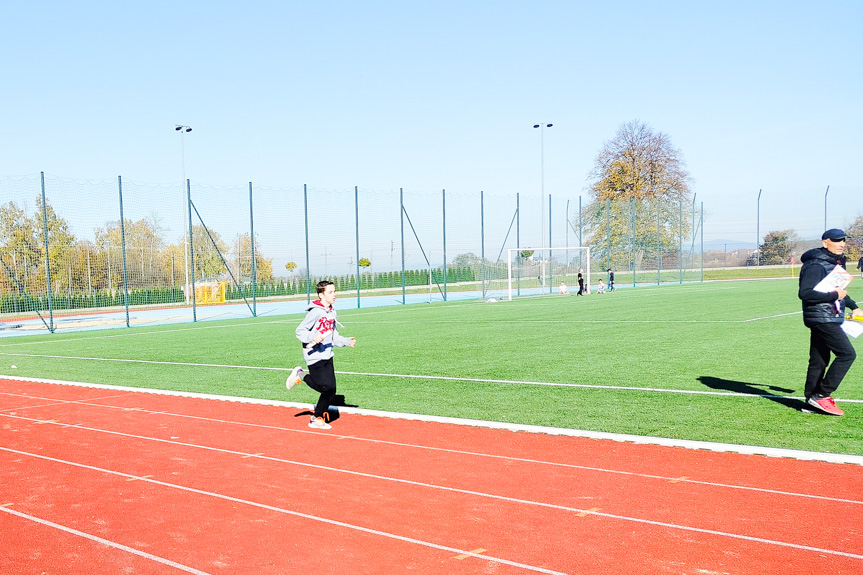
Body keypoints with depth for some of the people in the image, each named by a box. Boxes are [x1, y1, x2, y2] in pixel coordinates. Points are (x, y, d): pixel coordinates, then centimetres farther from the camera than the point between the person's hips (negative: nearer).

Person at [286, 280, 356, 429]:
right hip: (315, 356, -8)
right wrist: (312, 337, -30)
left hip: (327, 357, 8)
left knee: (331, 390, 5)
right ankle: (301, 375, 12)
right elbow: (300, 331, -13)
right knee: (325, 387, -12)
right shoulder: (315, 312, -13)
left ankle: (317, 419, 20)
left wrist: (346, 341, 5)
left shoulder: (332, 313, 12)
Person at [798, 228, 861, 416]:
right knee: (847, 354, -12)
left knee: (819, 360, 11)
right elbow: (804, 293, -26)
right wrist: (834, 295, -23)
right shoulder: (816, 266, -17)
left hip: (831, 319, 10)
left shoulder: (836, 262, 16)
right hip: (821, 318, -10)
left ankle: (811, 398, 18)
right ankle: (821, 395, -9)